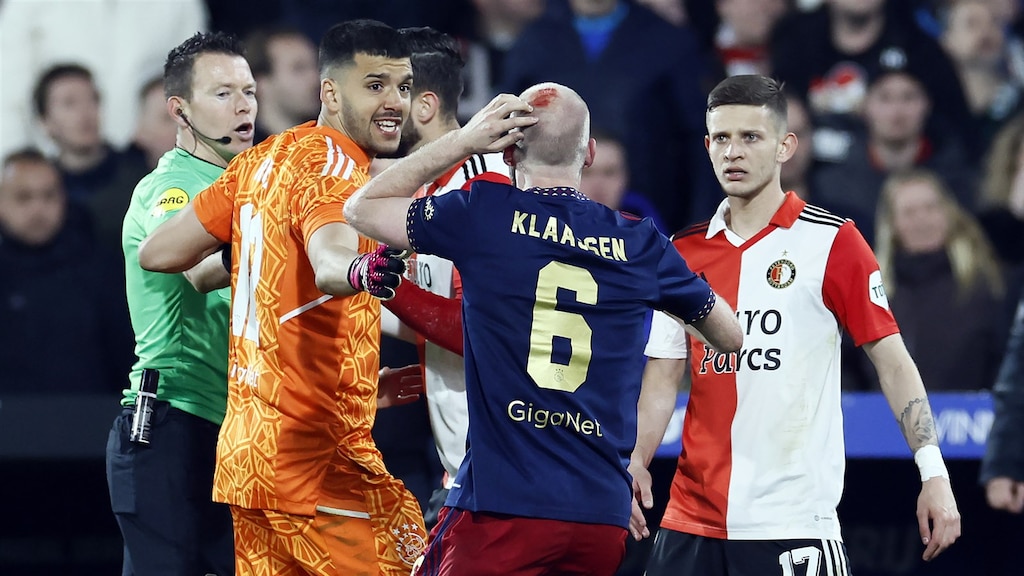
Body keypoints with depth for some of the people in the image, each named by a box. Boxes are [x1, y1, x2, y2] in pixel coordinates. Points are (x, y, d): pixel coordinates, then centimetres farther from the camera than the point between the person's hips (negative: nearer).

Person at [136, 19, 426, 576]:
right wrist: (358, 270, -57)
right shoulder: (336, 168, -12)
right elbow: (328, 258, -35)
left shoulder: (263, 159, 13)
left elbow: (157, 253, 19)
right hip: (319, 457, -9)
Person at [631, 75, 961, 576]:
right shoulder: (683, 252, 10)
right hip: (691, 522, 4)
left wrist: (933, 473, -10)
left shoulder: (831, 243, -2)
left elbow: (892, 362, -2)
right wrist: (634, 462, -6)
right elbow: (662, 379, 11)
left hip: (794, 520, -4)